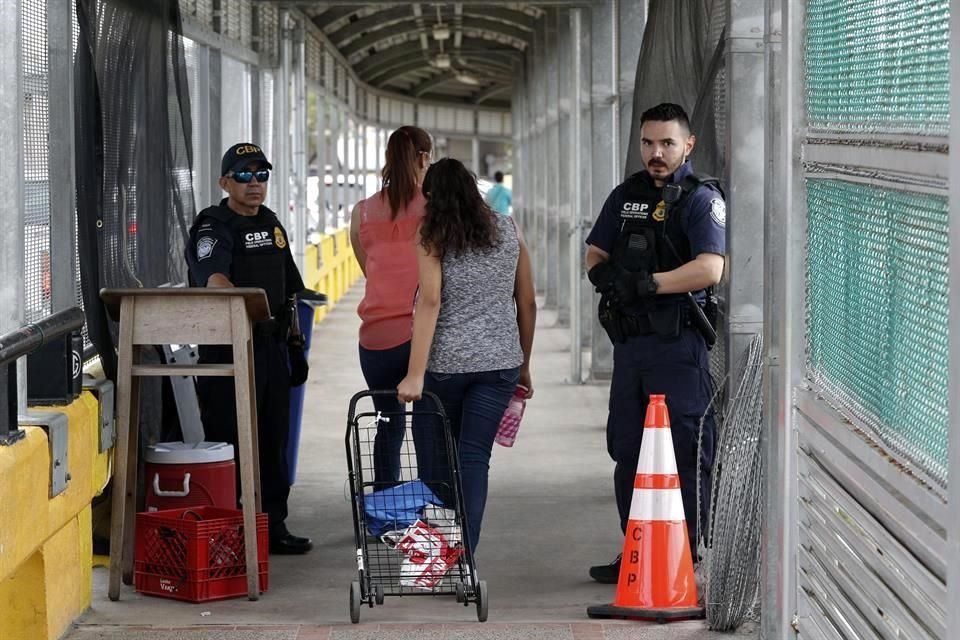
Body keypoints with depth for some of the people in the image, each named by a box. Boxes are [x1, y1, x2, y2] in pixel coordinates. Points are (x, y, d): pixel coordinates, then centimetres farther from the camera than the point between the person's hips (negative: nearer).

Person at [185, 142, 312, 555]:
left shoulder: (271, 224, 15)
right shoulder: (213, 228, -10)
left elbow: (292, 287, 25)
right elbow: (214, 279, -30)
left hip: (271, 346, 8)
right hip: (227, 347, -8)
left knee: (273, 440, 12)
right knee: (227, 443, -5)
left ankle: (273, 526, 21)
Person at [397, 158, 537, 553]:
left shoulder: (434, 238, -3)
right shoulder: (508, 232, 8)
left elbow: (430, 302, -13)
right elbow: (527, 304, 10)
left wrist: (415, 375, -17)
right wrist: (524, 367, 19)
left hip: (446, 362, -3)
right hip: (501, 362, 3)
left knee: (435, 459, 11)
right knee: (474, 457, 2)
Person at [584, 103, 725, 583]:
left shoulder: (701, 198, -7)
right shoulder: (626, 195, 15)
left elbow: (709, 269, -20)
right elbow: (595, 254, 19)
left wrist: (646, 283, -20)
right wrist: (604, 274, -4)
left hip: (678, 346, -7)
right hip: (630, 342, 7)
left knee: (684, 455, -4)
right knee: (628, 451, 12)